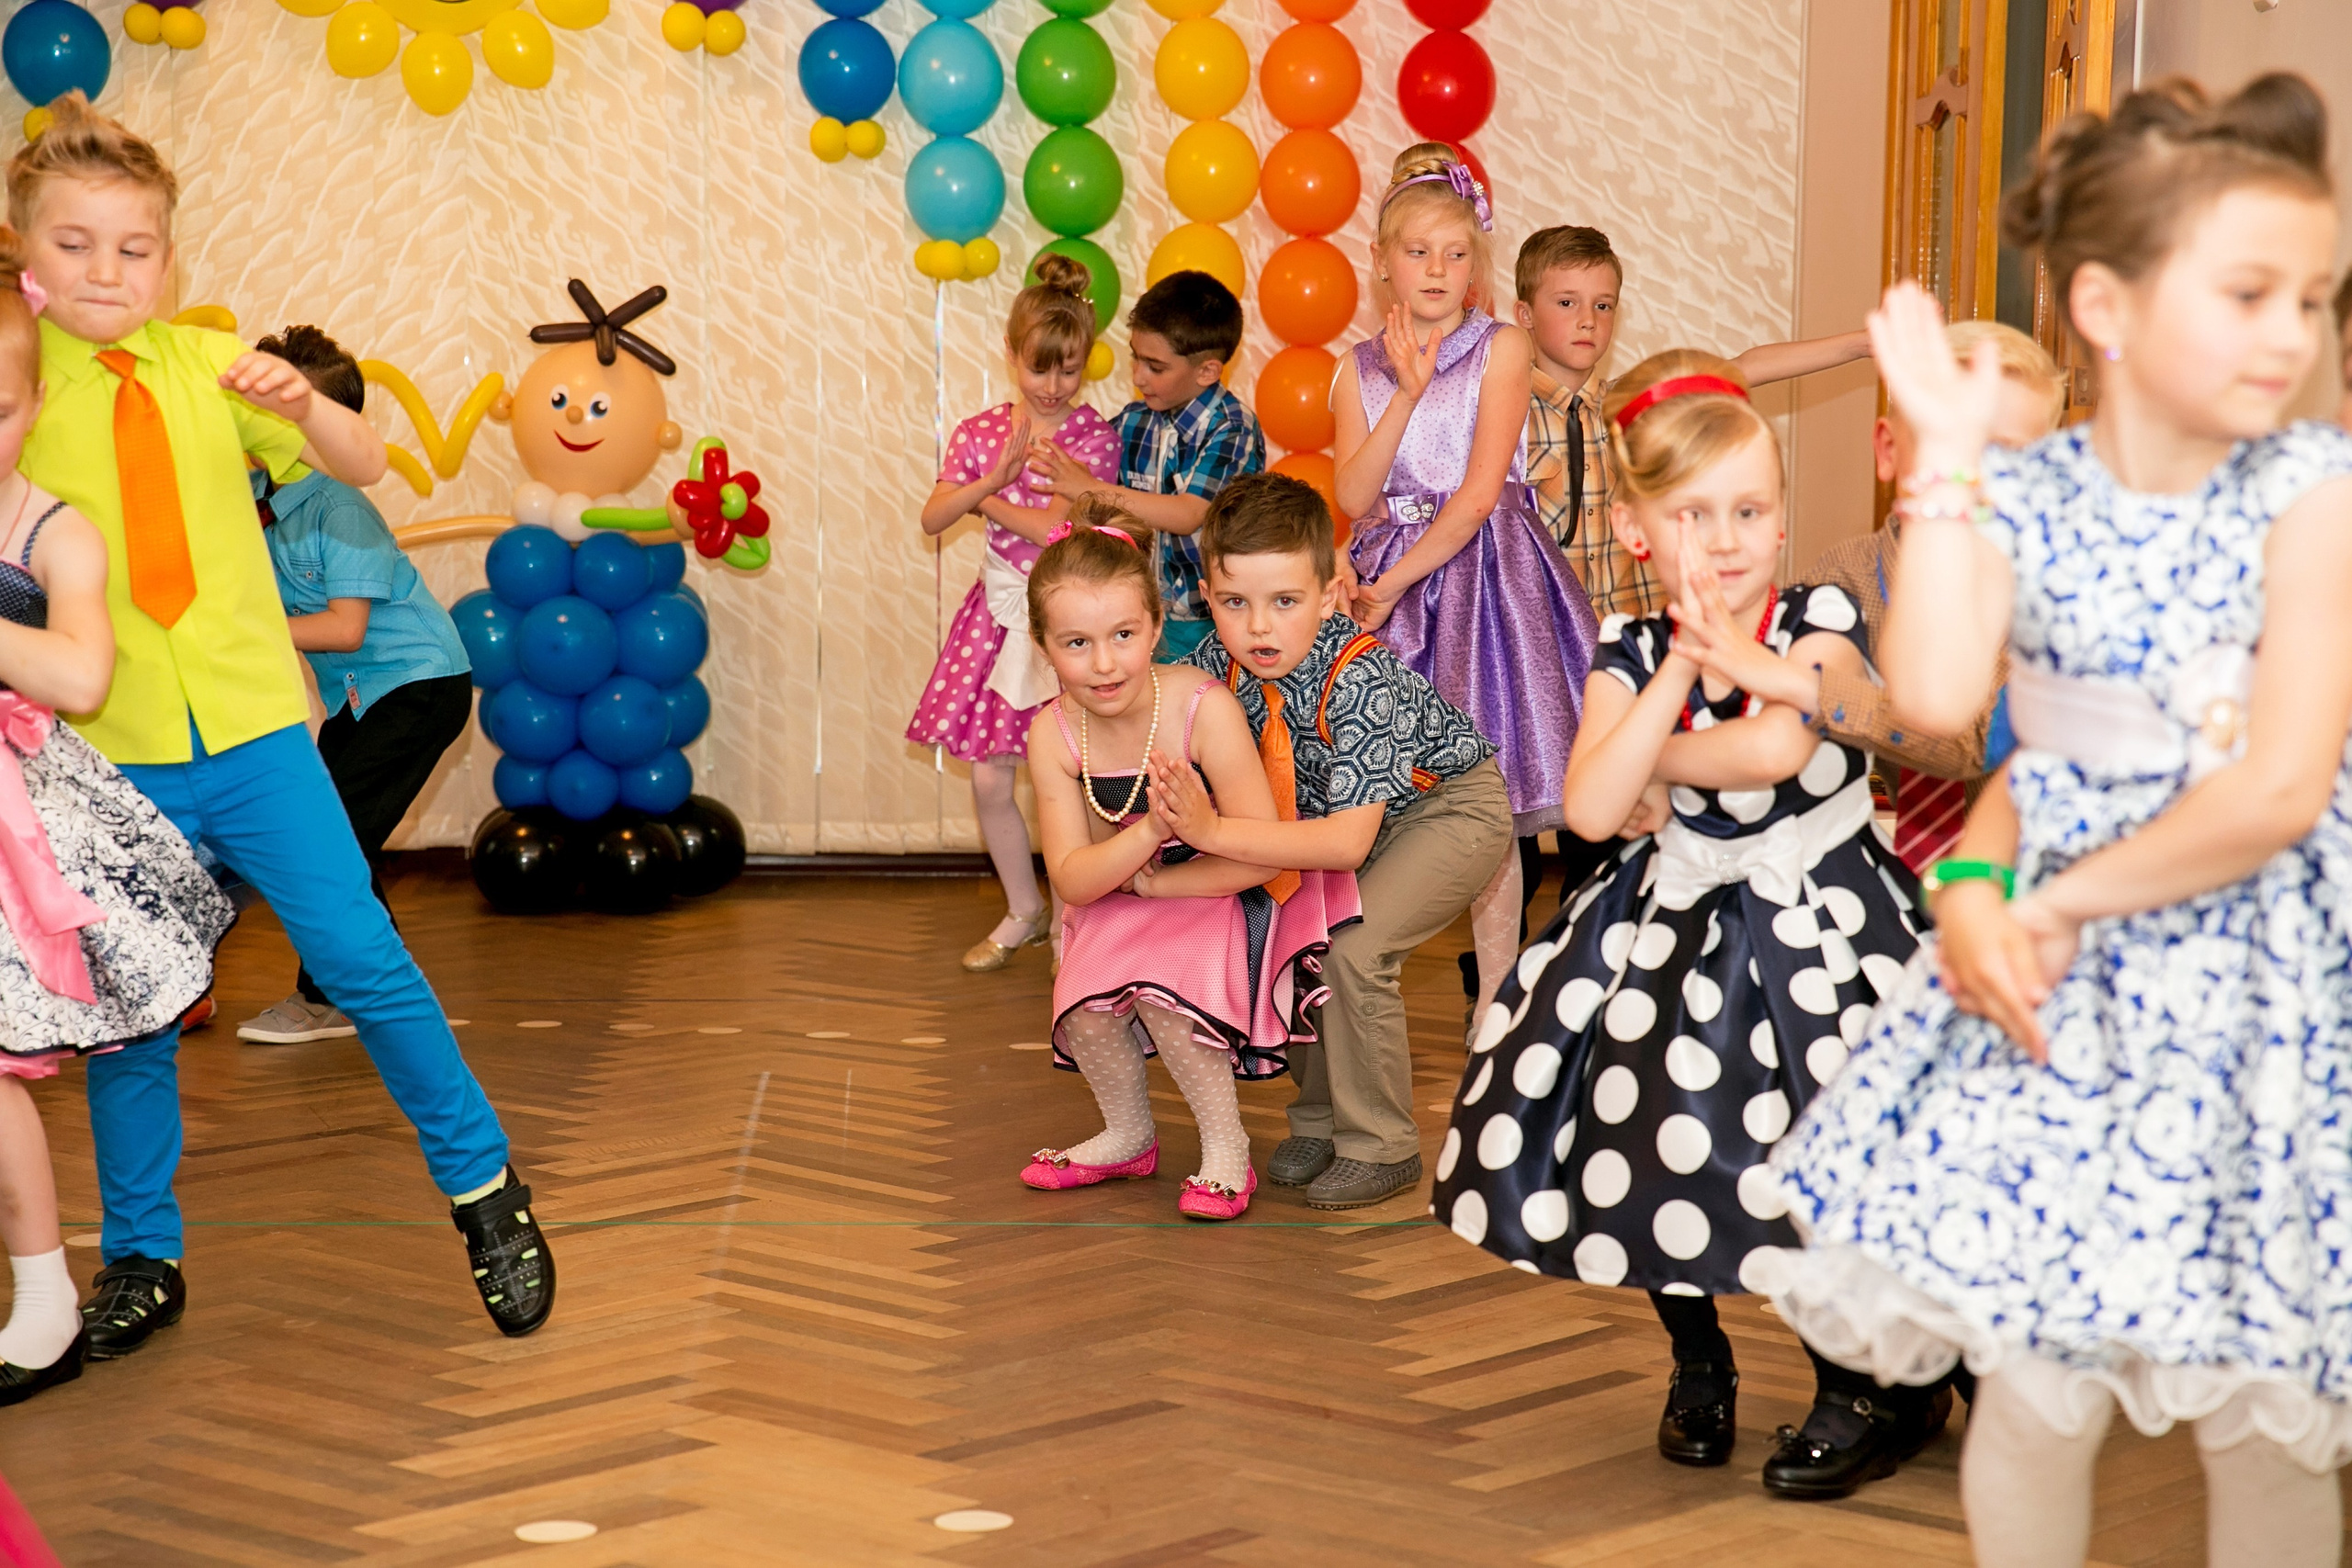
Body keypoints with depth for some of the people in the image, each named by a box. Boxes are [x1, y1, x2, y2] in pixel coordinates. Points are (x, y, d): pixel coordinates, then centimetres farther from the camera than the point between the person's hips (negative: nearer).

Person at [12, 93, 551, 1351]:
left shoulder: (207, 365, 2)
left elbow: (365, 466, 1)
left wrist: (301, 409, -19)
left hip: (253, 735, 0)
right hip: (110, 758, 0)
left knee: (363, 958, -4)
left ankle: (482, 1187, 11)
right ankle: (139, 1261, 22)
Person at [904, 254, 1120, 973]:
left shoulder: (1094, 437, -7)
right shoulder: (980, 433, 3)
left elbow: (1054, 528, -18)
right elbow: (932, 520, -8)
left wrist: (983, 501, -8)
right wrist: (989, 479, -23)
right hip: (999, 609, 4)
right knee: (989, 779, 7)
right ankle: (1024, 911, 25)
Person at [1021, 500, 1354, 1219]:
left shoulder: (1205, 710, -27)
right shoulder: (1054, 735, -14)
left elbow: (1259, 856, -25)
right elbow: (1072, 880, -16)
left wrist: (1158, 880, -17)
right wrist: (1151, 831, -34)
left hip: (1224, 894, -4)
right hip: (1123, 908, 4)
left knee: (1161, 986, -29)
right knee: (1087, 1000, -20)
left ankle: (1226, 1146, -7)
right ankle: (1128, 1136, 10)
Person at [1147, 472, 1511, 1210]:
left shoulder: (1359, 678, -37)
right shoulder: (1220, 661, -18)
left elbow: (1348, 841, -41)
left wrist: (1215, 833, -48)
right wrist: (1173, 808, -26)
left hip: (1449, 807, -7)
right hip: (1337, 812, 7)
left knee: (1354, 950, -23)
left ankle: (1382, 1149, -6)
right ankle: (1321, 1117, 13)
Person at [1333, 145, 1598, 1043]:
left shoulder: (1502, 348, -2)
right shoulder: (1362, 367, 9)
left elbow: (1479, 493, -9)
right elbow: (1354, 497, -4)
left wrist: (1394, 583, -10)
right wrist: (1407, 392, -12)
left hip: (1483, 571, -3)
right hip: (1388, 581, 3)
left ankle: (1497, 992, 8)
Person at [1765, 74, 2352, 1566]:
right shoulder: (2023, 495, -2)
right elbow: (1933, 697, -21)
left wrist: (2063, 899, -10)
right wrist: (1947, 455, -15)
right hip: (2061, 988, 2)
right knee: (2037, 1391, 5)